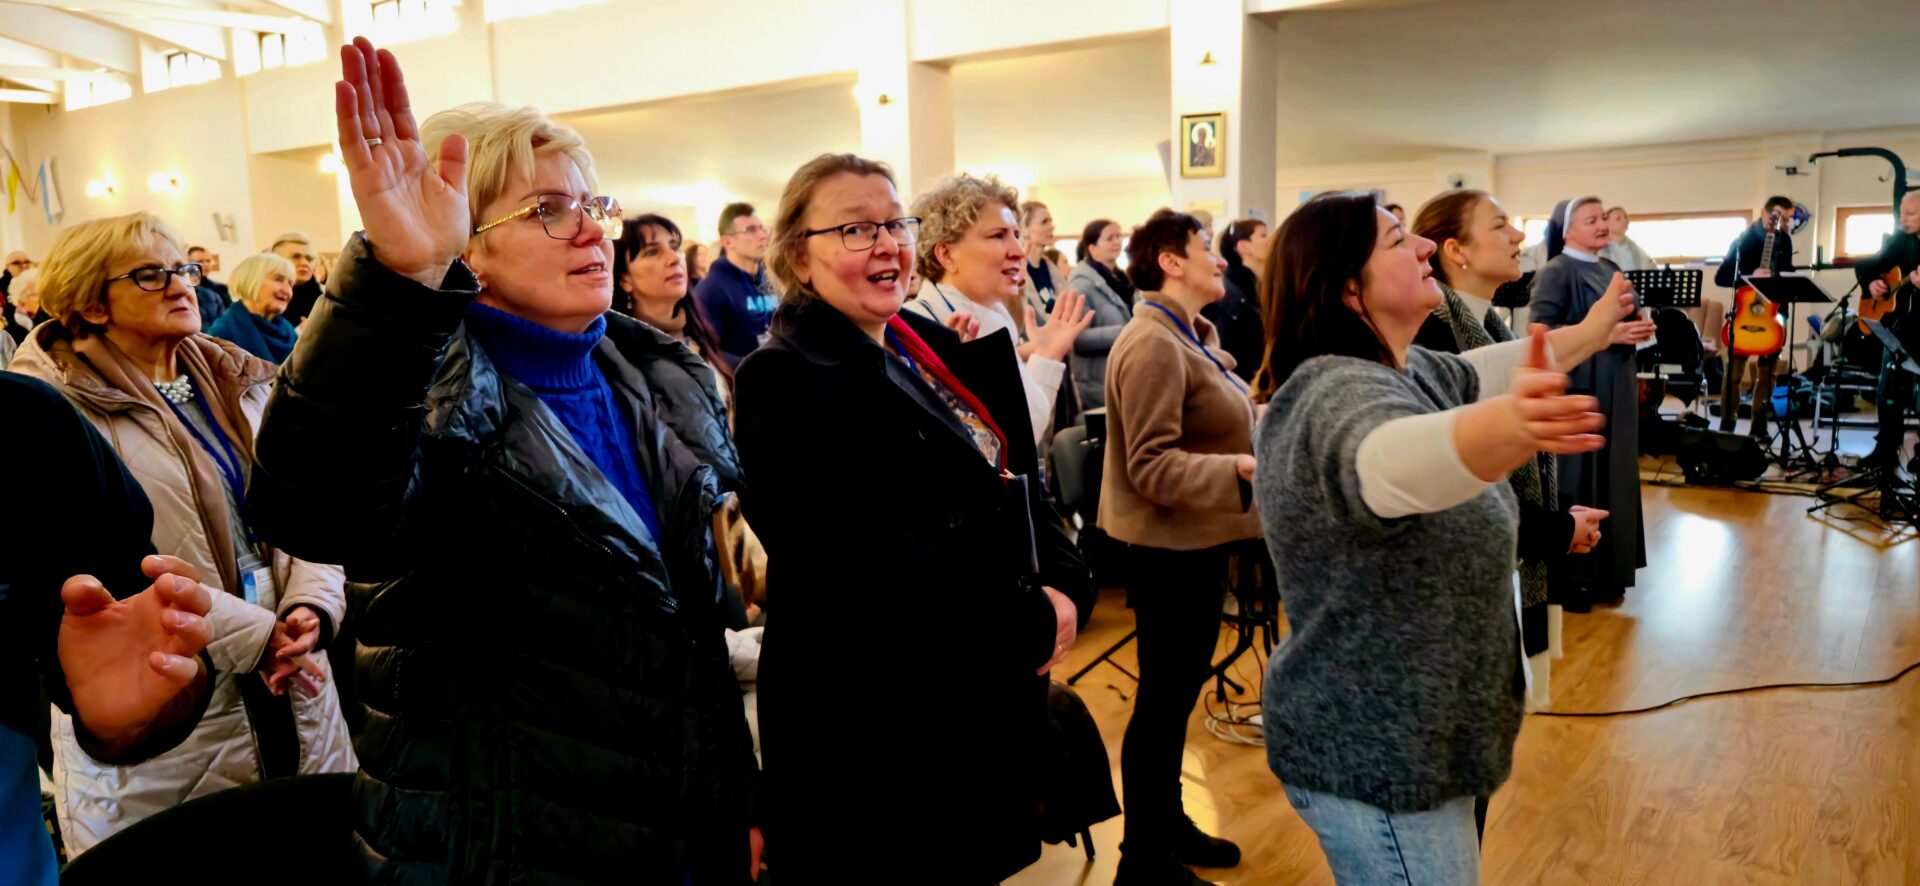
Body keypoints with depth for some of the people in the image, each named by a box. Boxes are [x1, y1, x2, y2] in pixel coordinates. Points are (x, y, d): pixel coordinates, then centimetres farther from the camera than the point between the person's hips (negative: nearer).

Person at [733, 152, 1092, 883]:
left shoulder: (938, 348, 8)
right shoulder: (784, 381, -16)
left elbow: (1019, 480, 10)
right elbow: (875, 564, -24)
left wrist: (1064, 586, -8)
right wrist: (1029, 625, -18)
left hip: (989, 692, 7)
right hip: (877, 720, -7)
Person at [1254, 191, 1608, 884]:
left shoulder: (1404, 370, 4)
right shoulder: (1340, 394, -27)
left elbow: (1475, 374, 24)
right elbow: (1389, 461, -50)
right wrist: (1509, 428, -68)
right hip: (1373, 758, -10)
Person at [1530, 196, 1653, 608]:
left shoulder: (1611, 270, 14)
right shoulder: (1556, 273, -10)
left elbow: (1625, 317, 23)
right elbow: (1542, 332, -20)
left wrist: (1639, 328, 0)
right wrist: (1605, 333, -23)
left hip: (1615, 389, 8)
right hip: (1576, 389, -8)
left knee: (1612, 476, 11)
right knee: (1576, 481, -3)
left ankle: (1605, 571, 22)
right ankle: (1568, 579, 6)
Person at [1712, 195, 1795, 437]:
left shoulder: (1784, 240, 6)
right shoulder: (1744, 239, -8)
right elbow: (1721, 276, -13)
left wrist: (1784, 314, 3)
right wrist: (1750, 277, -28)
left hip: (1774, 311, 5)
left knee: (1767, 371, 6)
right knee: (1734, 369, -6)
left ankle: (1759, 427, 11)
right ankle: (1726, 425, -1)